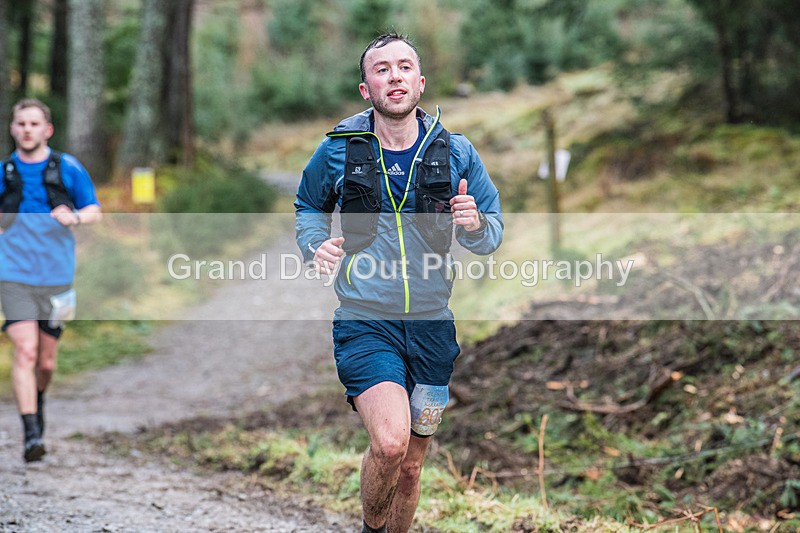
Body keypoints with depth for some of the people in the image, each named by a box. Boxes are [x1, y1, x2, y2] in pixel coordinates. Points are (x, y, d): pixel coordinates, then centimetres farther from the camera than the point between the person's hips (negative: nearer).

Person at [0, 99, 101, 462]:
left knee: (46, 360, 9)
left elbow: (95, 211, 4)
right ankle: (31, 434, -16)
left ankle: (37, 399, 41)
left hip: (57, 278, 1)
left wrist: (75, 217, -15)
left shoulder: (68, 168, 1)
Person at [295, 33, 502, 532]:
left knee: (411, 465, 12)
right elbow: (308, 207, 17)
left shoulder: (455, 152, 0)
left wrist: (476, 224, -17)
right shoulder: (339, 149, -2)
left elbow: (493, 235, 6)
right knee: (390, 441, -24)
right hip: (364, 322, -3)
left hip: (431, 325, 3)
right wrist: (316, 246, -4)